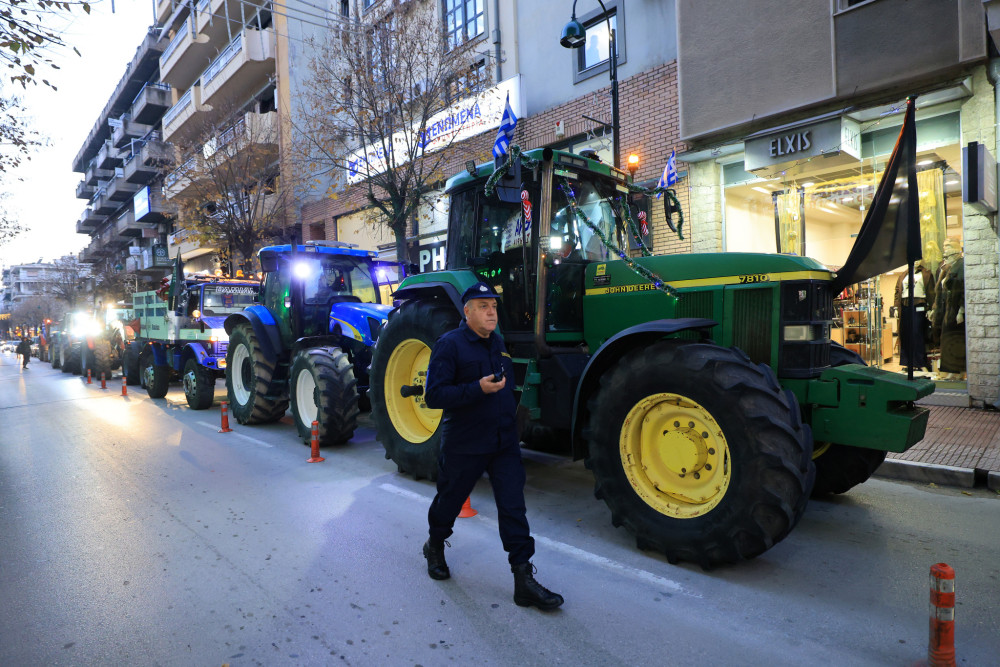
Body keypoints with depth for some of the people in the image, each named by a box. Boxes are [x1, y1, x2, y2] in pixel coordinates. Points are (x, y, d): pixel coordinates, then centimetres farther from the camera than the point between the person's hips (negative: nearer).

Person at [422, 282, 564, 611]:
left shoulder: (498, 344, 11)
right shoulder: (449, 344, -12)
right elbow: (433, 395, -20)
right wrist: (478, 389, -29)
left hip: (504, 442, 5)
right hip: (464, 444, -5)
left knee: (513, 508, 0)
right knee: (450, 500, 15)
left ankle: (524, 578, 6)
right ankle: (435, 546, 44)